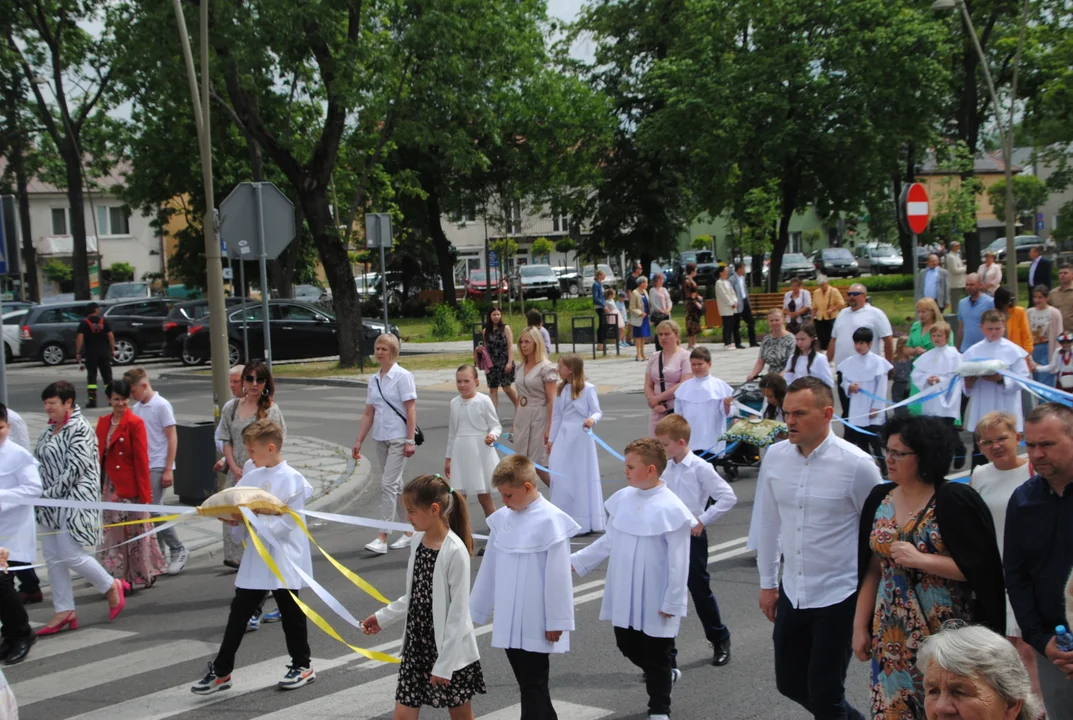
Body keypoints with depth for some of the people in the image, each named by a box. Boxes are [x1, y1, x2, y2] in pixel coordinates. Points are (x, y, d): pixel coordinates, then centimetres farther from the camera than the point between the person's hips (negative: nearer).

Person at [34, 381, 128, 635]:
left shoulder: (79, 430, -13)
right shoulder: (50, 430, 14)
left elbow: (75, 469, -20)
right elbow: (42, 465, 18)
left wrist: (49, 493, -19)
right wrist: (41, 496, 5)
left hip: (73, 500, -9)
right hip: (51, 505, 9)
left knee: (70, 554, -9)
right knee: (52, 557, 7)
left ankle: (112, 586, 12)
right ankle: (64, 611, 14)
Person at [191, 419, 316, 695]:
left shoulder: (293, 480, -13)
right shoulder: (250, 478, 5)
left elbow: (285, 524, -19)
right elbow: (242, 522, 8)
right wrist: (231, 518, -13)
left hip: (284, 560, -5)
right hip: (255, 559, 5)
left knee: (290, 612, 8)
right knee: (238, 613, 6)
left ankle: (303, 666, 25)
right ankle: (221, 670, 14)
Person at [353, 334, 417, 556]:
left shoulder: (402, 376, -8)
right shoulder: (374, 380, 11)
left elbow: (411, 409, -12)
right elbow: (368, 414, 14)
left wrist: (410, 440, -17)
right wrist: (359, 441, 10)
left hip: (398, 438, -7)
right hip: (380, 438, 7)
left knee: (389, 485, -11)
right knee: (395, 485, 12)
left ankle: (382, 537, -11)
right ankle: (410, 531, 22)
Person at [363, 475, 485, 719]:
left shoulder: (455, 551, -19)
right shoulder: (418, 541, 3)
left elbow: (458, 612, -17)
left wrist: (444, 663, -16)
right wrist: (383, 617, 19)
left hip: (451, 650, -7)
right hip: (416, 645, 7)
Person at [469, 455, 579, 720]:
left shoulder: (550, 521, -16)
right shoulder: (502, 518, 3)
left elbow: (558, 576, -13)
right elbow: (489, 568, 11)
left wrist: (557, 622, -11)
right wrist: (476, 609, 14)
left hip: (536, 625, -6)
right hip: (508, 622, 6)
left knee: (533, 685, 0)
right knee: (526, 681, 15)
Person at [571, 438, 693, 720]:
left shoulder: (671, 509, -19)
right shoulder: (623, 499, -2)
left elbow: (678, 562, -16)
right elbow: (609, 541, 10)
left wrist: (672, 602, -14)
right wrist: (576, 561, 7)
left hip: (655, 601, -6)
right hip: (623, 597, 6)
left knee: (656, 657, 9)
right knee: (627, 645, 20)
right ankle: (666, 675, 46)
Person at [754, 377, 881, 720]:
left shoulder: (856, 464, -16)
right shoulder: (775, 456, -2)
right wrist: (767, 582, 12)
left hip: (838, 596, -5)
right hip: (791, 593, 6)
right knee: (790, 683, 17)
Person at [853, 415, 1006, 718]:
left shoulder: (956, 501, -11)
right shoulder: (880, 499, 5)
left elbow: (980, 568, -15)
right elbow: (872, 569, 9)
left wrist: (920, 559, -22)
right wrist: (860, 625, 7)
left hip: (946, 634, -5)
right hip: (891, 634, 5)